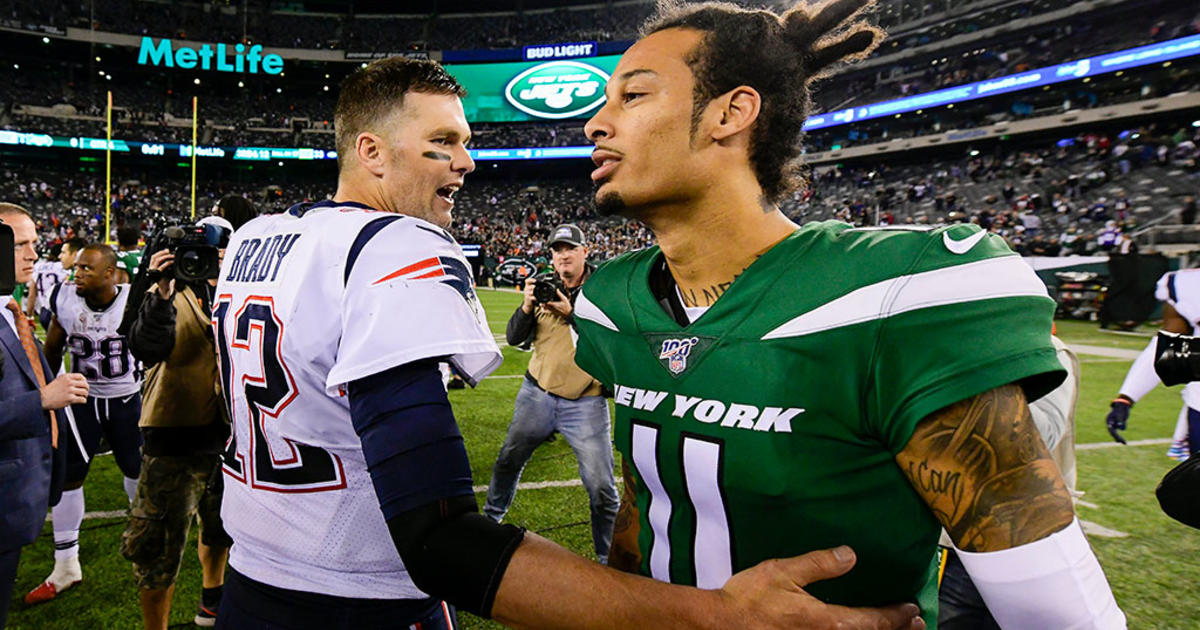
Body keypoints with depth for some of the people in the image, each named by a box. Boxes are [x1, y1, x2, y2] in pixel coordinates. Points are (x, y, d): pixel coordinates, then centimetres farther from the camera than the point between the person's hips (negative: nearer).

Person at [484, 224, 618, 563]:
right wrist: (527, 306, -15)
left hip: (586, 402, -3)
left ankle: (608, 558, 16)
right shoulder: (544, 286, 4)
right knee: (509, 460, 19)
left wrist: (572, 313, -23)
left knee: (602, 488, -2)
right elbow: (514, 338, 2)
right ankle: (490, 518, 45)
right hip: (537, 393, 3)